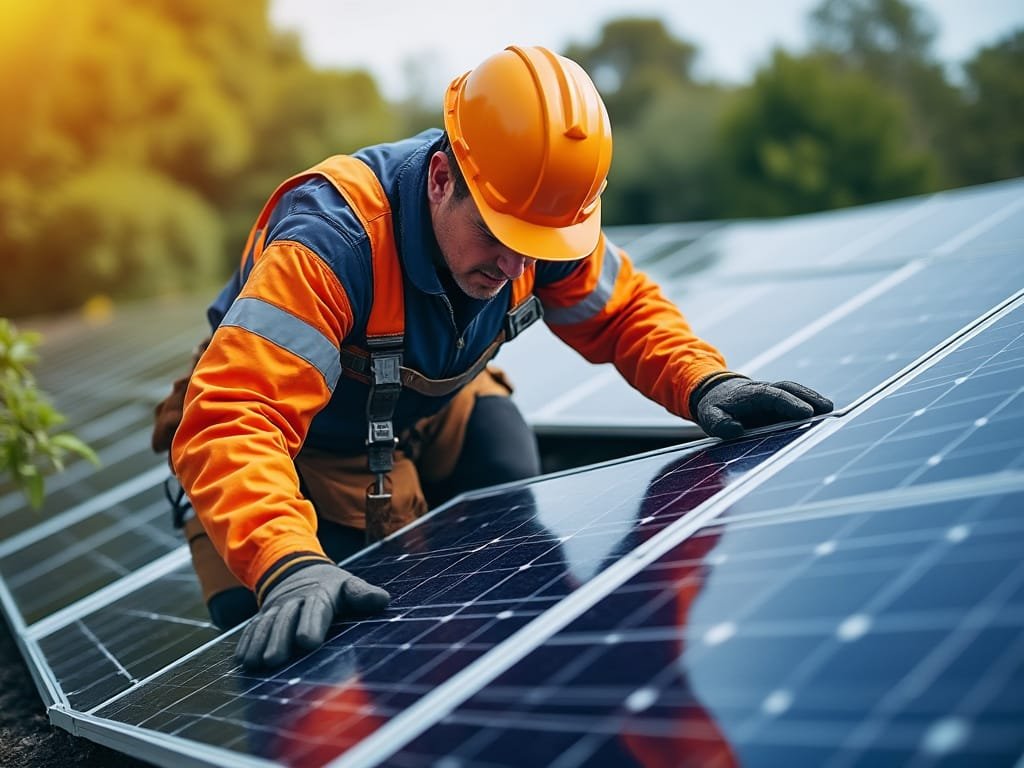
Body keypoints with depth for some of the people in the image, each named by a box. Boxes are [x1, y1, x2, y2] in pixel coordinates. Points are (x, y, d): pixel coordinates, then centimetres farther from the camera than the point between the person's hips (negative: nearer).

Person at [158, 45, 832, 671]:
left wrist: (706, 385, -23)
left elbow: (626, 310, -3)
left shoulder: (539, 218, -20)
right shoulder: (330, 240, -40)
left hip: (437, 411, 5)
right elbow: (228, 422, -48)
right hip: (310, 448, -5)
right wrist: (289, 568, -64)